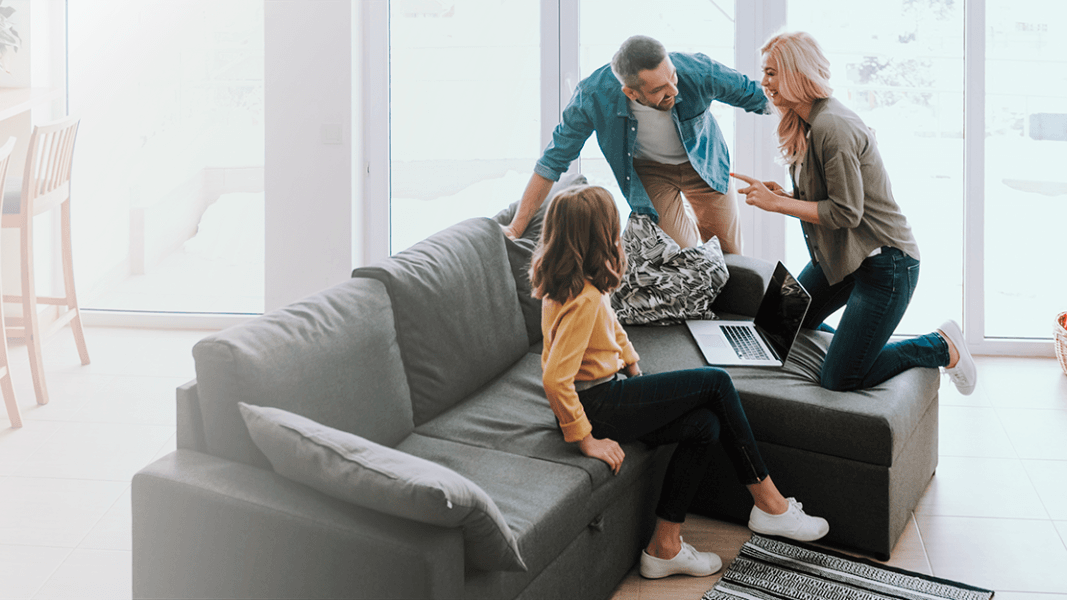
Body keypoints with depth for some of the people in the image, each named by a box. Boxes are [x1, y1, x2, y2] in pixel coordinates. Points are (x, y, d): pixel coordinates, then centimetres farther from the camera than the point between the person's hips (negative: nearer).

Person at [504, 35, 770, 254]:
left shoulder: (697, 71, -36)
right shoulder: (593, 96, -36)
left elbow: (753, 94, -15)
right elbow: (552, 163, -23)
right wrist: (516, 228, -22)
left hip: (703, 163, 1)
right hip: (650, 170, -1)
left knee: (728, 257, 9)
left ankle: (694, 218, 41)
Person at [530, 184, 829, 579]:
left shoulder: (569, 280, 5)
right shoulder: (584, 299, -26)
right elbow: (555, 379, -32)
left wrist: (633, 367, 14)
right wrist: (585, 440, -24)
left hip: (608, 388, 10)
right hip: (597, 405, -10)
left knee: (706, 425, 2)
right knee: (716, 383, -6)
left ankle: (664, 546, 6)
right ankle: (769, 504, 5)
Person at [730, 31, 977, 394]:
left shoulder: (832, 127, -23)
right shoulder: (805, 125, 9)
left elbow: (845, 212, -23)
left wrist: (776, 204, -18)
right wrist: (779, 194, -2)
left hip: (884, 262, -10)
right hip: (840, 256, 10)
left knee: (838, 380, -10)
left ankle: (941, 348, 7)